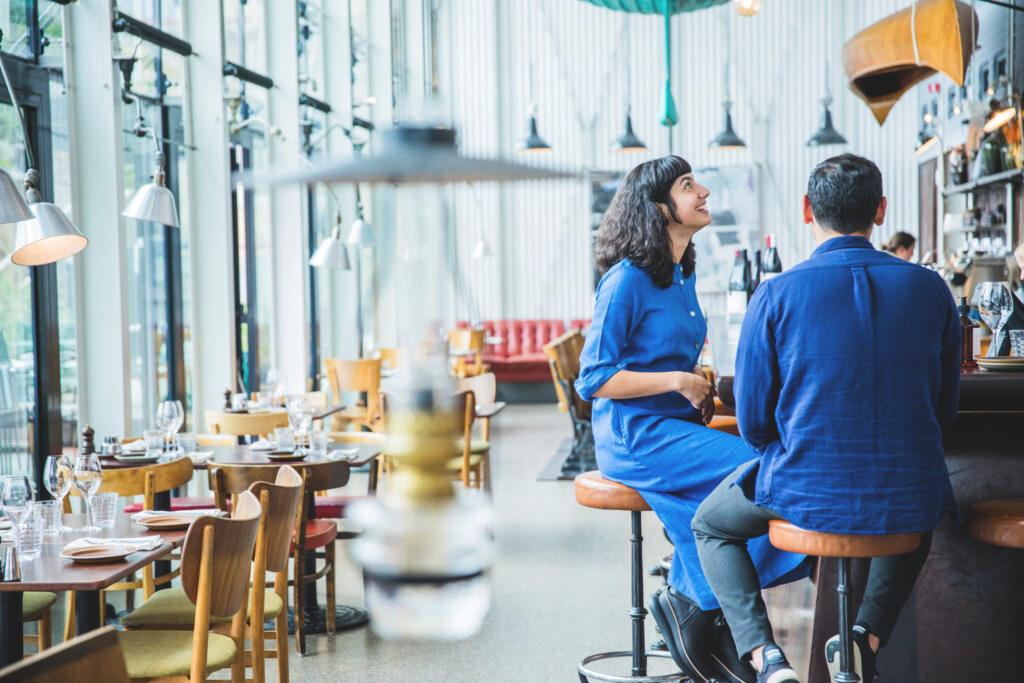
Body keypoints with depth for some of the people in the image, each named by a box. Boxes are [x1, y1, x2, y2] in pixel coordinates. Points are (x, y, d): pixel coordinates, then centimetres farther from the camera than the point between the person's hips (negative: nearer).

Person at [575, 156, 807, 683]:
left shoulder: (683, 274, 15)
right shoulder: (627, 280, -11)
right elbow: (593, 379, -13)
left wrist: (700, 388, 10)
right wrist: (678, 381, -16)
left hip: (677, 425, 8)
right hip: (635, 435, -8)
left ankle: (705, 618, -10)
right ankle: (693, 605, -7)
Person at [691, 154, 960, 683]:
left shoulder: (777, 294, -8)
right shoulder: (930, 288, 0)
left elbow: (753, 424, -4)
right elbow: (944, 409, 8)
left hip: (808, 495, -2)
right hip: (910, 496, 3)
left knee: (710, 525, 27)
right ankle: (868, 634, 17)